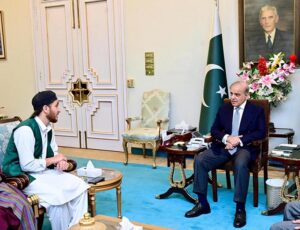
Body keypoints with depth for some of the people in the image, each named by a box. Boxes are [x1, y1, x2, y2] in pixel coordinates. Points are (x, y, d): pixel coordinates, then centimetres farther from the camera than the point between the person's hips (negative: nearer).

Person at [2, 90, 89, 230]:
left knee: (79, 185, -5)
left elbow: (54, 153, 14)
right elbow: (27, 165, -26)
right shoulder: (25, 130, -24)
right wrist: (53, 160, -14)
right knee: (57, 195, -30)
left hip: (42, 171, 8)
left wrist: (61, 161, -10)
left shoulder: (48, 129, 4)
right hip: (21, 176, -8)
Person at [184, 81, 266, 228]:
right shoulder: (224, 109, 13)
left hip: (245, 147, -4)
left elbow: (261, 132, -6)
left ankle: (240, 208, -25)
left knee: (241, 164, -39)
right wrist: (226, 138, -11)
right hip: (224, 147, 4)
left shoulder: (257, 111, 4)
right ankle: (203, 203, -11)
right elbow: (214, 130, 11)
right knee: (199, 160, -20)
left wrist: (240, 140, -18)